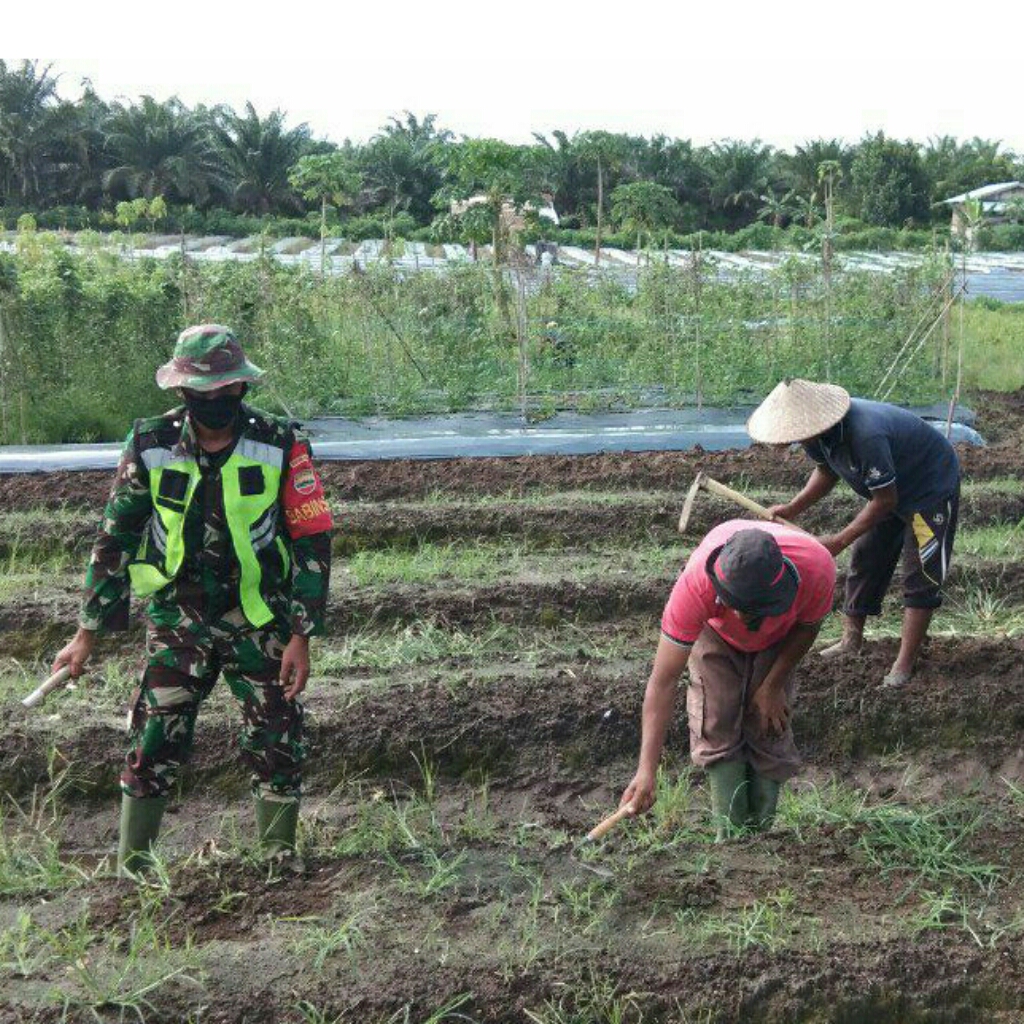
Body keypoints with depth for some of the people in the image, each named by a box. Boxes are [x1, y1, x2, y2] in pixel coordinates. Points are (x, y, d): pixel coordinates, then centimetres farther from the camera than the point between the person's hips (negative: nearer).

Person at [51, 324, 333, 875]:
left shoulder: (281, 445, -11)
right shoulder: (150, 445, -7)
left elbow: (313, 542, -7)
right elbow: (114, 539, 2)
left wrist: (302, 636, -9)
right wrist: (88, 632, 3)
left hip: (260, 621, -1)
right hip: (178, 621, 1)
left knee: (276, 746, 4)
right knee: (152, 741, -1)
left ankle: (280, 865, 22)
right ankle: (131, 870, 16)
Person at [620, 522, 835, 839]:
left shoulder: (816, 567, -42)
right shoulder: (696, 582, -46)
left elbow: (808, 626, -15)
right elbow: (663, 680, -41)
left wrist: (772, 686, -15)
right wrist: (646, 770, -46)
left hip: (779, 639, 1)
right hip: (715, 634, -1)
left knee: (771, 731, -4)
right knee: (716, 731, -12)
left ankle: (759, 834, 13)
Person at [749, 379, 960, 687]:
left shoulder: (865, 436, -41)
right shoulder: (819, 432, -15)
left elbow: (885, 501, -30)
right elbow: (826, 472, 5)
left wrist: (839, 540, -24)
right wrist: (792, 509, -9)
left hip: (932, 486, -9)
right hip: (892, 488, 9)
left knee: (920, 575, -6)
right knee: (864, 559, 12)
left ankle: (905, 664, -2)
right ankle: (851, 639, 24)